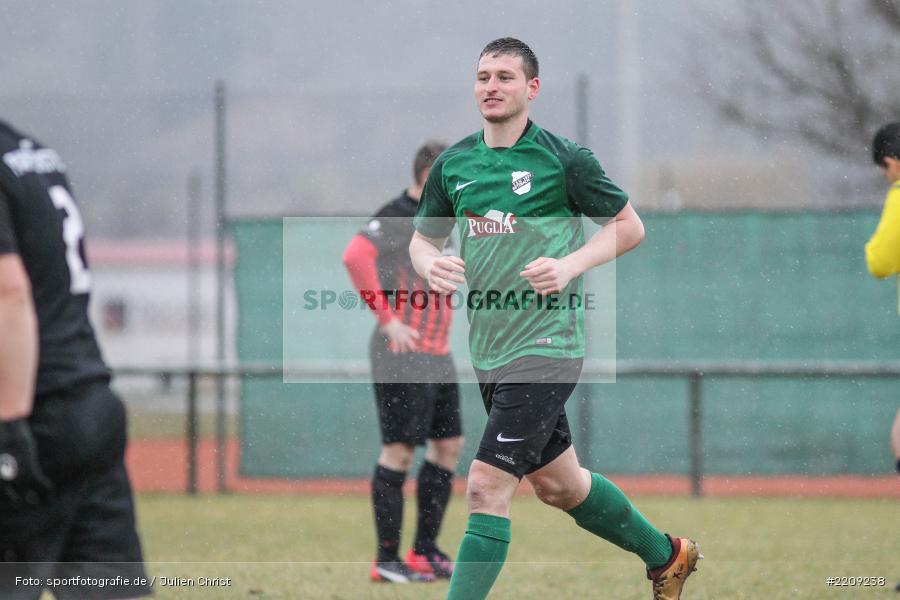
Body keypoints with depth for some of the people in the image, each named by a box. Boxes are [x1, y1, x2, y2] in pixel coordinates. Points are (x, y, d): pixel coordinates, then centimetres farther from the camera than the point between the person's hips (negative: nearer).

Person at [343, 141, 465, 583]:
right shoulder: (397, 216, -13)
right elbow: (355, 256, -29)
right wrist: (388, 319, -26)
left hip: (437, 355, 10)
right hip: (403, 354, -10)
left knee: (448, 446, 10)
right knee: (400, 450, -7)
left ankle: (424, 553, 18)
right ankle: (386, 560, -3)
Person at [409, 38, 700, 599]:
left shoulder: (564, 159, -8)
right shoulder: (452, 164, 6)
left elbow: (630, 225, 0)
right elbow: (423, 237, 16)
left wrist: (572, 265, -15)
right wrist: (431, 264, -8)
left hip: (546, 344, -7)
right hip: (489, 347, 7)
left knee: (487, 485, -15)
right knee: (557, 483, 20)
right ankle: (666, 555, 41)